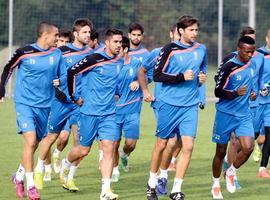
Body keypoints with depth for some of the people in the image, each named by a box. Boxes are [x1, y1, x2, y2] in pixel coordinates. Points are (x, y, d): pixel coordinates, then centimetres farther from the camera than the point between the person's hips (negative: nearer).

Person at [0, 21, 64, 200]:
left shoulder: (57, 54, 3)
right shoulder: (24, 53, -7)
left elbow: (63, 76, 11)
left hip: (45, 105, 4)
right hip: (25, 103, -4)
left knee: (35, 144, 11)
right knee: (30, 141, -17)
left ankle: (19, 176, 34)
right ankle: (30, 186, -12)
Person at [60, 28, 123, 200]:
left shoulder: (121, 62, 6)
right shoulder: (94, 59, -12)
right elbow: (72, 72, -9)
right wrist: (74, 97, -4)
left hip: (109, 113, 4)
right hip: (90, 112, -4)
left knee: (109, 148, -10)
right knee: (84, 150, 6)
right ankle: (65, 165, 40)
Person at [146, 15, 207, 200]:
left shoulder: (201, 50, 7)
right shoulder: (170, 49, -8)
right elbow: (157, 75, -10)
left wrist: (202, 78, 3)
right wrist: (181, 77, -18)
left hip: (190, 106, 3)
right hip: (169, 103, -3)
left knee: (188, 146, -8)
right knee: (161, 144, 8)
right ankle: (152, 183, 27)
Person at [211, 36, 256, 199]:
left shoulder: (252, 65, 5)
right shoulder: (228, 68, -16)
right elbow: (218, 92, -14)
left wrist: (252, 93, 8)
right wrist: (236, 93, -30)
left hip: (244, 115, 5)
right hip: (226, 114, -5)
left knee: (248, 147, -14)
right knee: (221, 151, 4)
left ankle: (231, 172, 11)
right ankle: (216, 184, 22)